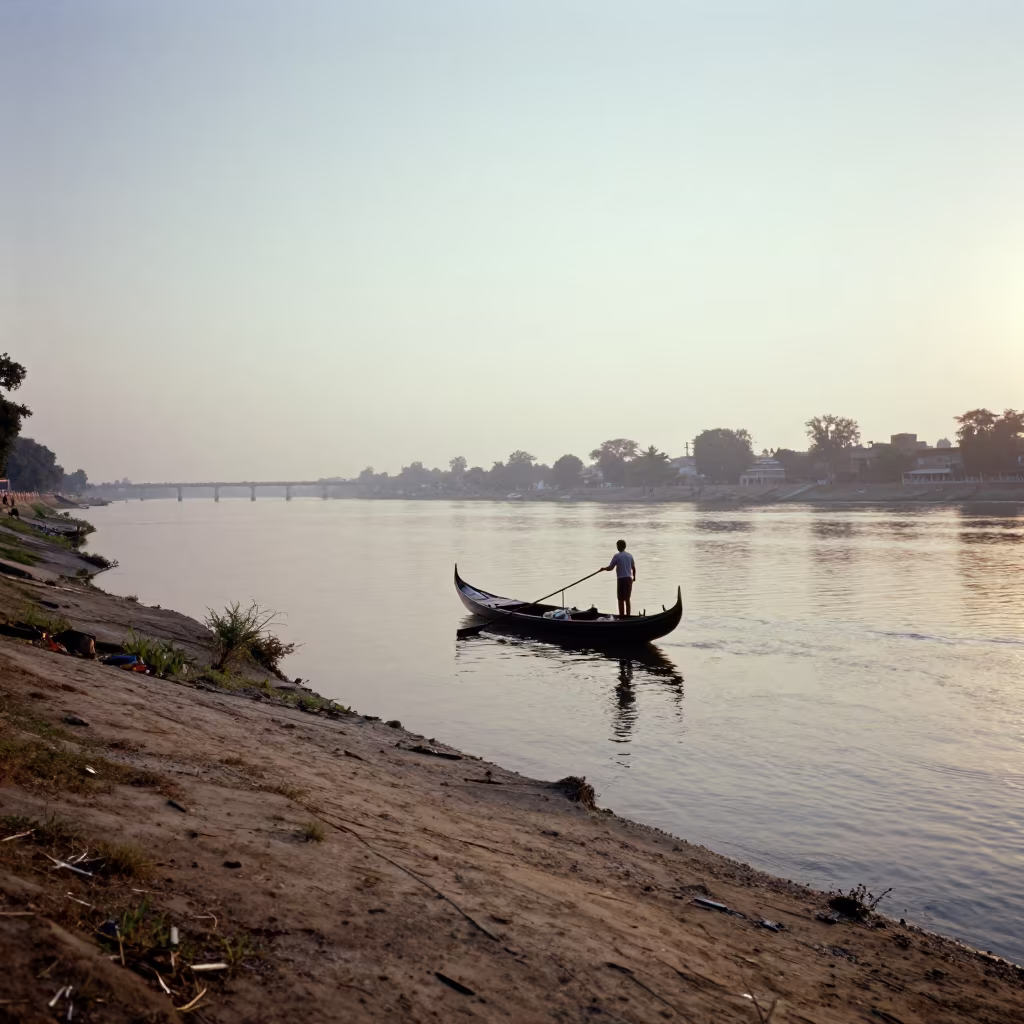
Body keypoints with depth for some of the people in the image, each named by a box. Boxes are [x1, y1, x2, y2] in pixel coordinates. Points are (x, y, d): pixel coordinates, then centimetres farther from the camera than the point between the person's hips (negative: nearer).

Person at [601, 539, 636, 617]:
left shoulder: (617, 556, -7)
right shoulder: (629, 555, 9)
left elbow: (610, 568, -7)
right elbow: (633, 568, 13)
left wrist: (603, 568, 13)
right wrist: (634, 577, 29)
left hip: (621, 579, -5)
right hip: (629, 579, 5)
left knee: (621, 600, 1)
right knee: (627, 599, 12)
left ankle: (622, 616, -1)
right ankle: (628, 615, 14)